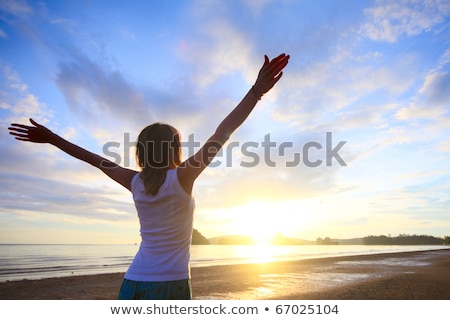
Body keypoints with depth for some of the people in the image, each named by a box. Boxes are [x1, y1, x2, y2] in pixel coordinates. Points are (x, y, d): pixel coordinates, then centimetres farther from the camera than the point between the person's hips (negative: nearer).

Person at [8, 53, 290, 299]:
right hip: (170, 285, -5)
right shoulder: (181, 178, -11)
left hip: (133, 284, 5)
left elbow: (99, 160, 12)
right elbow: (221, 136, -17)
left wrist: (52, 138, 26)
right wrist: (257, 92, -16)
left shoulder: (136, 183, 2)